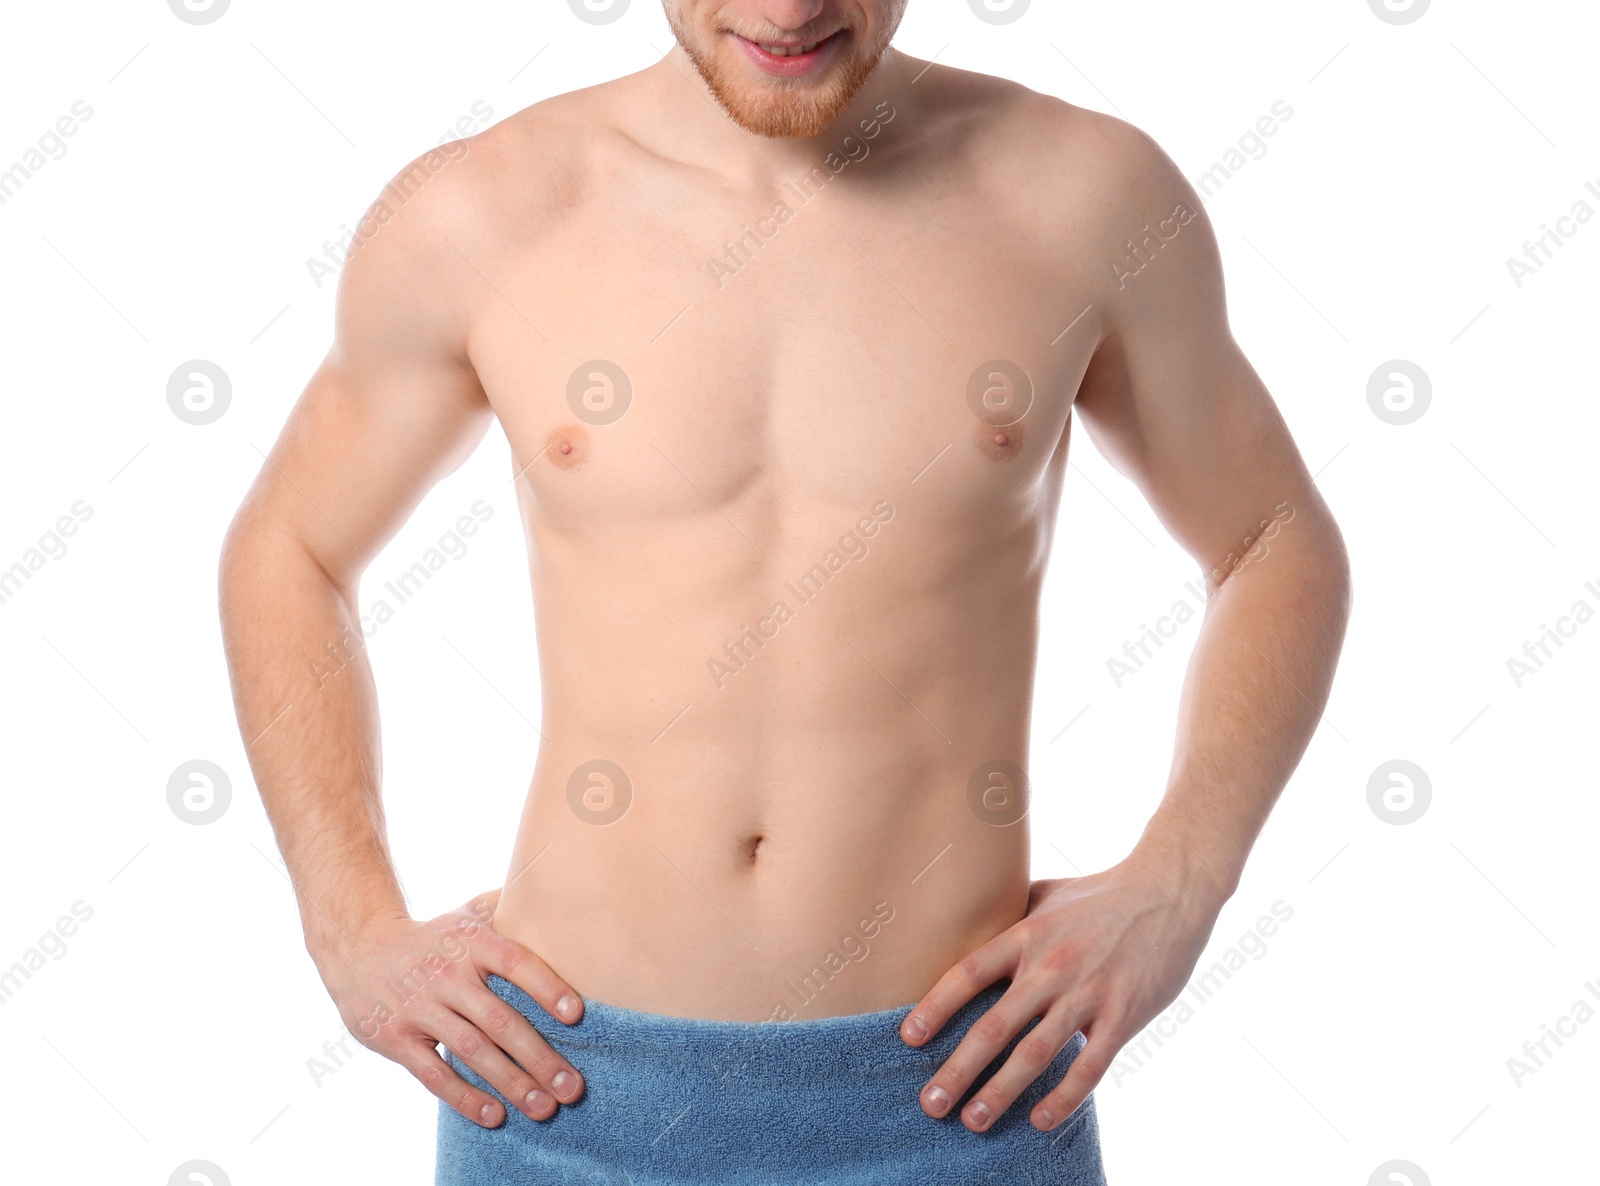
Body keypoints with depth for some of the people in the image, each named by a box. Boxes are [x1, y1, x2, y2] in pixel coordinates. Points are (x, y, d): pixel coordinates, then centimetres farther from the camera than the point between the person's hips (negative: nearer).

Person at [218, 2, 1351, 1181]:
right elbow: (287, 550, 10)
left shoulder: (1088, 192, -5)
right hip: (577, 1084, 1)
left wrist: (1173, 894, -5)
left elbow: (1280, 544, 8)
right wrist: (357, 936, 0)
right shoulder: (473, 220, -5)